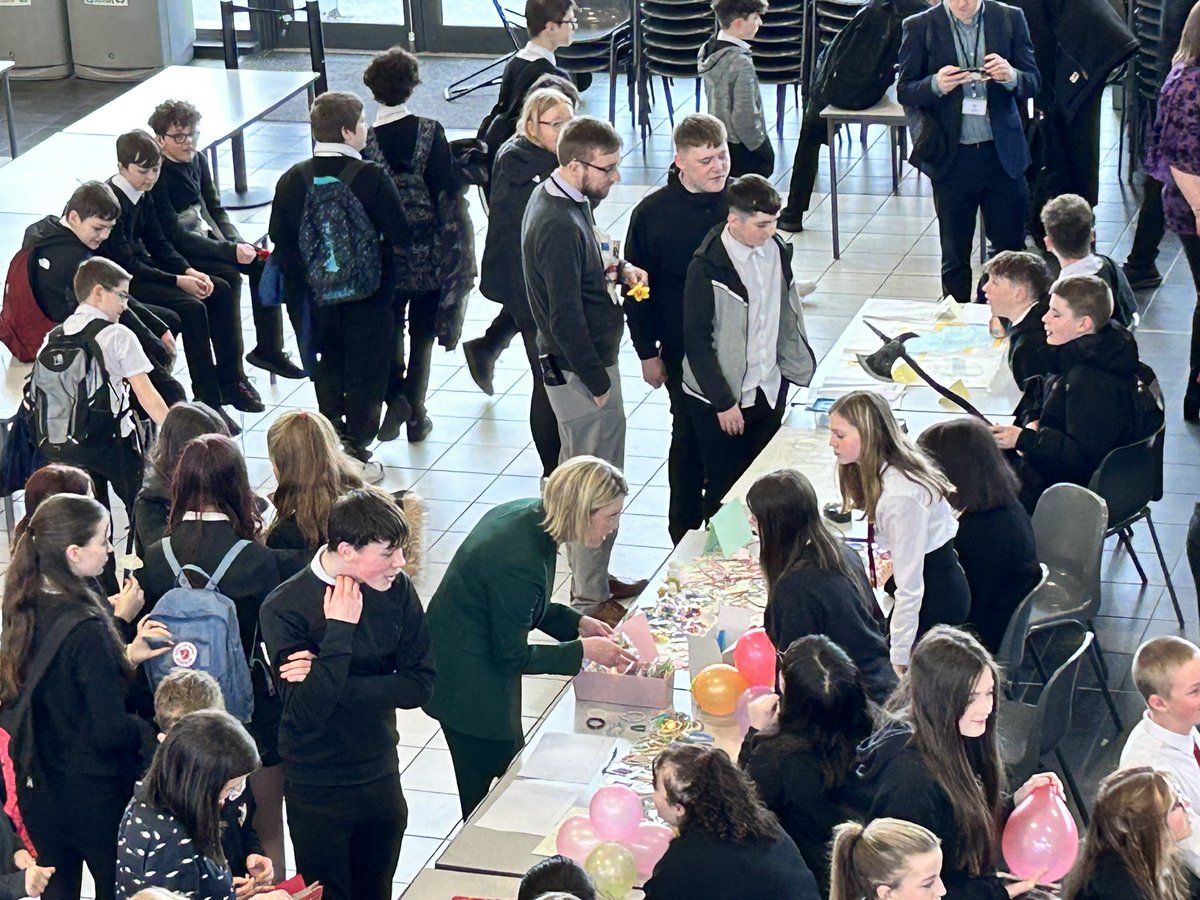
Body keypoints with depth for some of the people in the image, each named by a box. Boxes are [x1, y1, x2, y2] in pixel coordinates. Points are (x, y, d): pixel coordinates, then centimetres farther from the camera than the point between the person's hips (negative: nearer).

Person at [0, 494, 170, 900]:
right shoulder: (86, 629, -27)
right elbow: (110, 730, -24)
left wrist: (124, 656, 6)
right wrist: (150, 731, -6)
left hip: (37, 796, 7)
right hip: (94, 799, -7)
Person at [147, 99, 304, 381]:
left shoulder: (197, 159, 3)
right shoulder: (157, 174, -20)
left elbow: (215, 210, 12)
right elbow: (173, 234, -23)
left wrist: (239, 243, -7)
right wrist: (230, 250, -25)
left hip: (205, 236, 8)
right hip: (174, 252, -8)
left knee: (263, 264, -9)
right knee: (228, 276, -27)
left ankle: (268, 348, -2)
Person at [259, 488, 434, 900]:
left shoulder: (397, 589, -7)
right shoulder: (285, 608, -20)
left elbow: (419, 685, -11)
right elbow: (308, 712, -27)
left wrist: (335, 685, -21)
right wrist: (339, 630, -29)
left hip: (380, 776, 4)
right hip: (317, 790, -4)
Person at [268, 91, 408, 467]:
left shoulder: (292, 179, -5)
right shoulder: (372, 177, -17)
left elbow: (279, 236, 0)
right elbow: (399, 232, -15)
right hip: (366, 295, -4)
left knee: (327, 368, 20)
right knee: (365, 373, 8)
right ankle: (355, 451, 8)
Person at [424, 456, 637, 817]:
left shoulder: (528, 515, -6)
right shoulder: (519, 561, -33)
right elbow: (512, 657, -21)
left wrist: (575, 622, 3)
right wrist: (582, 650, -13)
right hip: (469, 688, -10)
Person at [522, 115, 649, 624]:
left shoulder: (558, 199, 4)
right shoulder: (557, 226, -27)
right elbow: (566, 320, -26)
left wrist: (616, 270, 3)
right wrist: (598, 383, -18)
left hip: (582, 364, 10)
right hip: (581, 371, -10)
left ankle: (591, 576, 35)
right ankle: (590, 599, 12)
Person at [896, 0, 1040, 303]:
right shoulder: (920, 27, -3)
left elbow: (1032, 83, 3)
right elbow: (904, 92, -1)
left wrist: (1011, 76, -20)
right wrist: (936, 85, -22)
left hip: (1002, 154, 1)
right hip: (952, 158, -1)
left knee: (1011, 249, 5)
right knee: (955, 255, 9)